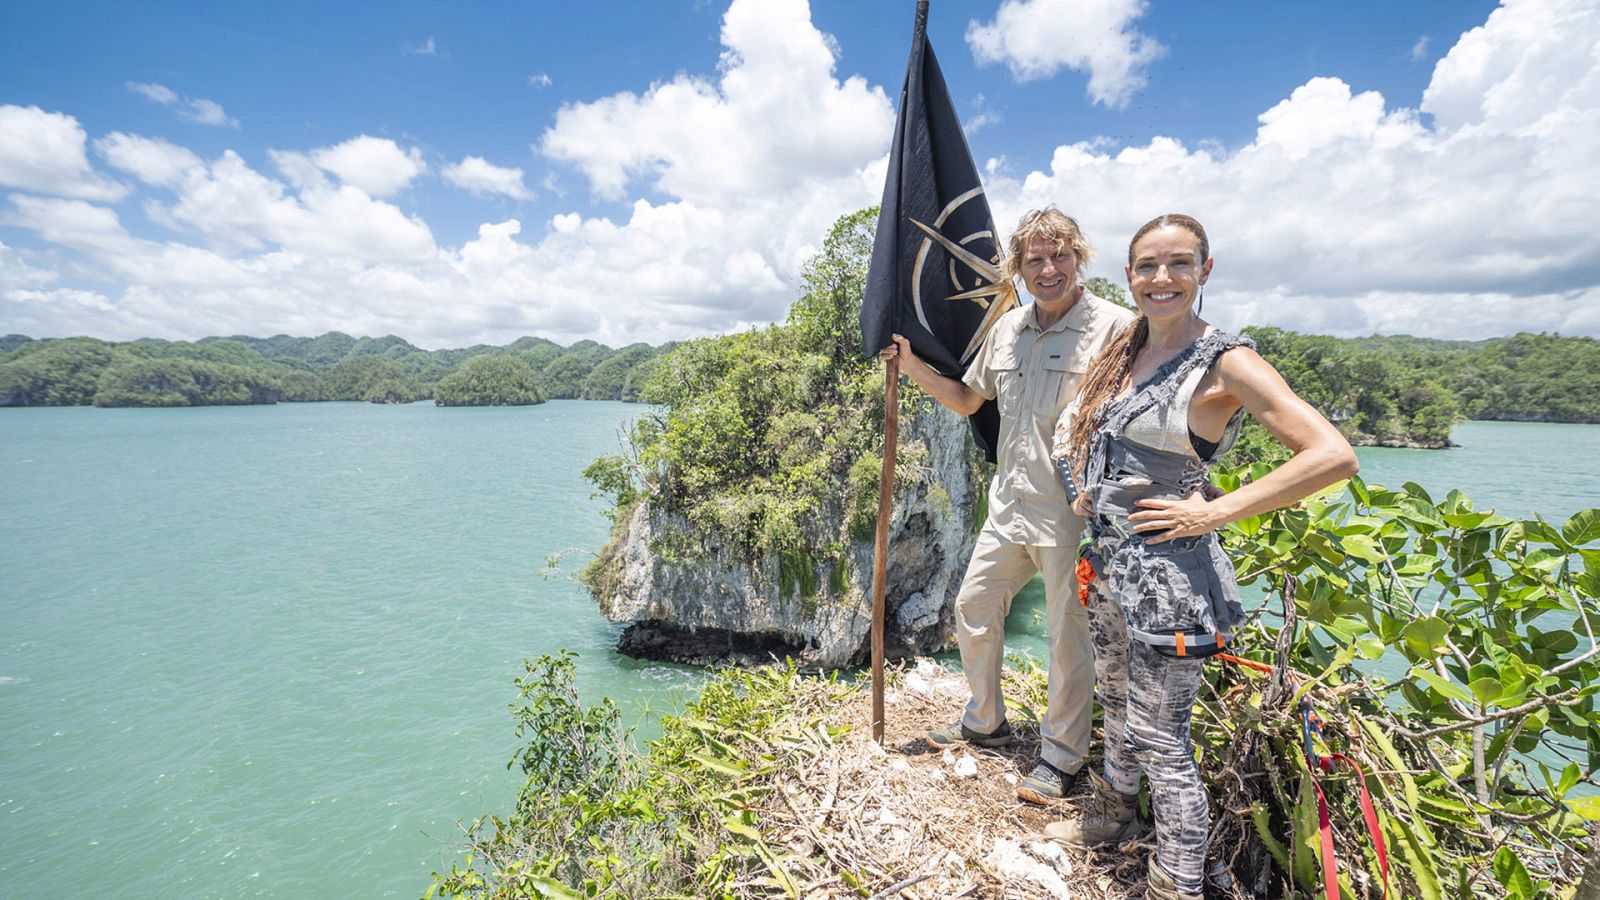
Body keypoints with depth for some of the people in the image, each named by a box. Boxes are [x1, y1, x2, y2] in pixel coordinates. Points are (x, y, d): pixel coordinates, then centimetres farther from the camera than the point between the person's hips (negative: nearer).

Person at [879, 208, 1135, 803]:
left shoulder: (1115, 326, -11)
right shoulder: (1007, 329, 9)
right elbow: (968, 399, 19)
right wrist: (913, 366, 9)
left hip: (1073, 515, -6)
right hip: (1010, 506, 7)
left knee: (1069, 638, 7)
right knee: (973, 608, 17)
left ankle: (1061, 755, 30)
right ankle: (986, 721, 40)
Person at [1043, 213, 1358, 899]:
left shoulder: (1224, 361, -14)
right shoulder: (1126, 351, 7)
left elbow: (1333, 456, -20)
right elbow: (1078, 424, 25)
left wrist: (1214, 511, -20)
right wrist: (1083, 485, 9)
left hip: (1167, 570, -8)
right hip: (1108, 559, 8)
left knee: (1157, 736, 4)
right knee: (1117, 703, 25)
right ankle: (1110, 821, 49)